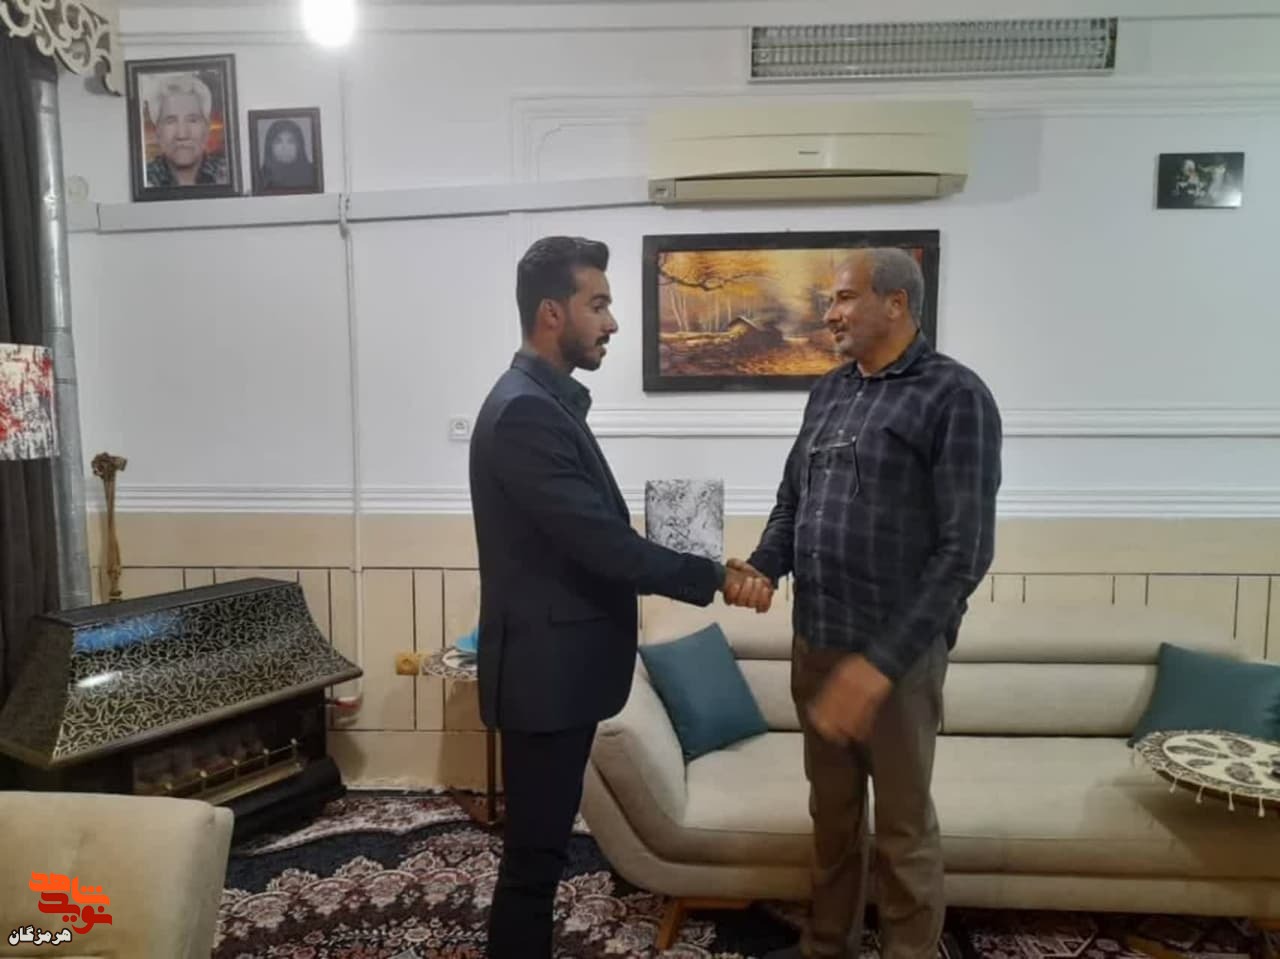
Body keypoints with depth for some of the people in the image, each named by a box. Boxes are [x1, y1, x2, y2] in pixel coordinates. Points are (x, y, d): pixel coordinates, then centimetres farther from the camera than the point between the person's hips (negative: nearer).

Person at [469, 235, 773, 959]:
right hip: (545, 668, -10)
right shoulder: (524, 412, -21)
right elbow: (602, 545, -25)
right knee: (536, 849, 5)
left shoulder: (550, 402, 12)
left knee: (543, 842, 22)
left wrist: (700, 570, 7)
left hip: (566, 662, 10)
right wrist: (716, 578, -16)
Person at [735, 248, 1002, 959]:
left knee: (903, 825, 11)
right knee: (832, 808, 21)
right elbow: (792, 502, 14)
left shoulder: (955, 396, -11)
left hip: (897, 650, -6)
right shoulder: (828, 392, 10)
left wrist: (881, 660, -22)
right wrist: (762, 567, -6)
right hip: (814, 642, 6)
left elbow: (965, 551, -17)